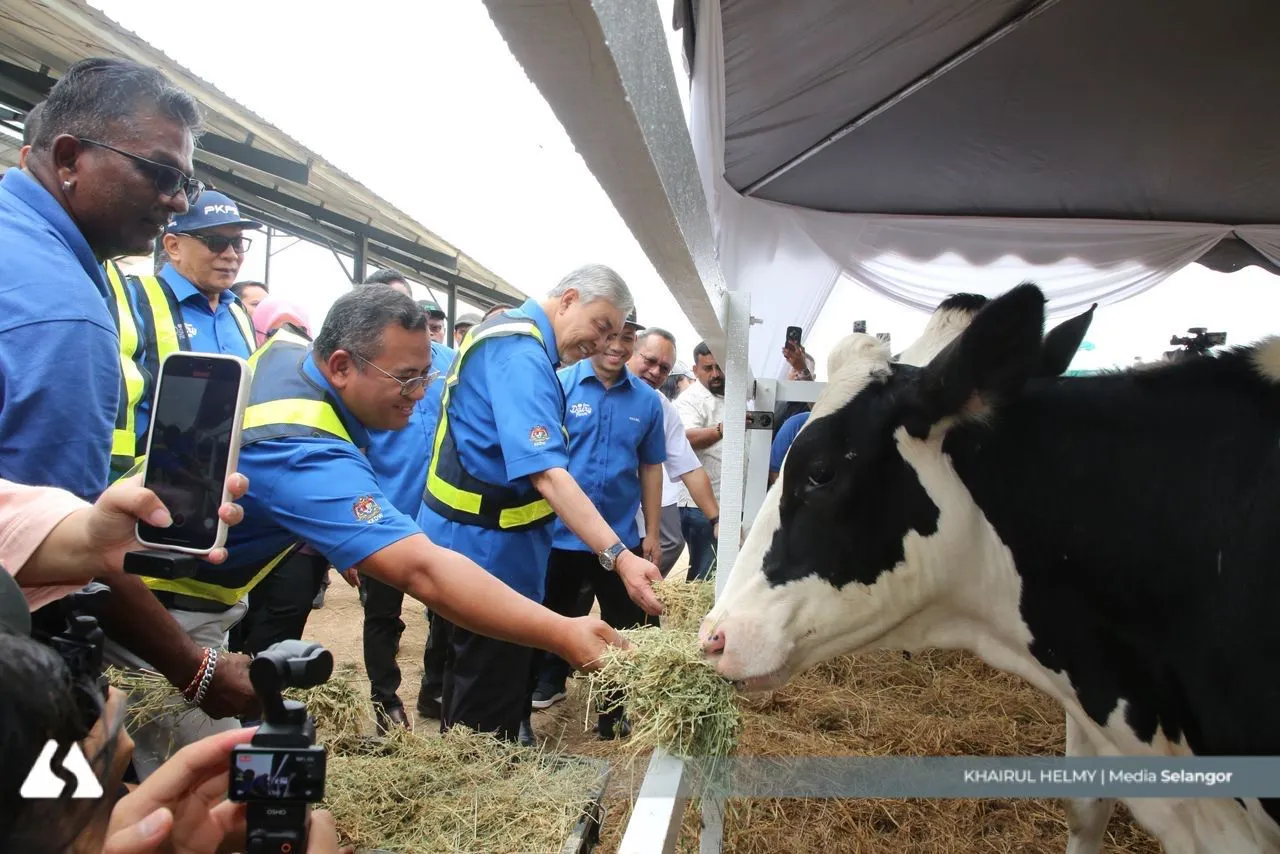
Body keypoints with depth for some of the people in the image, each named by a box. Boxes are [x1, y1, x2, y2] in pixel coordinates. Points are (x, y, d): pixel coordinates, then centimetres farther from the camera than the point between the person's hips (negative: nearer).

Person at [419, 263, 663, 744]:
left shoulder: (511, 337, 12)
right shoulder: (521, 353, -22)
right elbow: (546, 472, -33)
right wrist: (619, 557, -39)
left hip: (478, 539, 11)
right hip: (488, 547, -11)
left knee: (473, 691, 23)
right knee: (490, 711, 1)